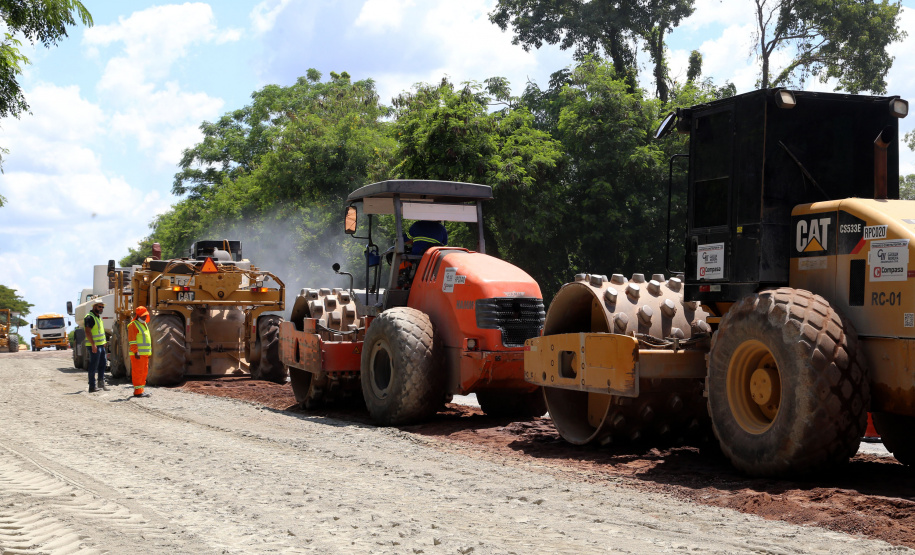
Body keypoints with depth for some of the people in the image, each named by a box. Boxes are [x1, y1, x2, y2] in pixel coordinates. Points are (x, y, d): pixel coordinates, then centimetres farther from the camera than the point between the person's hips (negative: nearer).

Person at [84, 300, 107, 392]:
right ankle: (92, 387, -2)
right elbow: (88, 332, -21)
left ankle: (101, 382, 23)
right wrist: (93, 345, -25)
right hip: (94, 346, -10)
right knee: (93, 366, -6)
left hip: (101, 345, 10)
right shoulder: (90, 317, -13)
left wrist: (104, 342, 22)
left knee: (103, 363, 13)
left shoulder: (98, 317, 18)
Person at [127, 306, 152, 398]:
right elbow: (132, 340, -15)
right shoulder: (133, 325, -8)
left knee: (144, 372, 12)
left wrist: (149, 352, 23)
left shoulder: (144, 324, 21)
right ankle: (137, 391, -9)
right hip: (137, 354, -9)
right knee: (138, 372, -9)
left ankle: (141, 389, 20)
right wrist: (136, 351, -22)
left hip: (144, 353, 9)